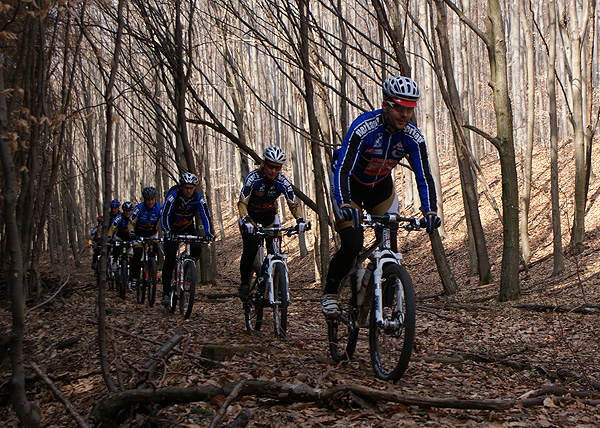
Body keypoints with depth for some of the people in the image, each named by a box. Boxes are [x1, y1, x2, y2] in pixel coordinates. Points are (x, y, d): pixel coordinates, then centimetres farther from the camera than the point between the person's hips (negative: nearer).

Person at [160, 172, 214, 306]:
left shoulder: (198, 199, -17)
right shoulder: (173, 196, -24)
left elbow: (206, 216, -17)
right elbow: (164, 215, -31)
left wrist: (209, 232, -33)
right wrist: (167, 232, -45)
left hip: (188, 228, 2)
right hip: (173, 230, -2)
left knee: (197, 248, -27)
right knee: (169, 261, -11)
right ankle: (166, 293, -7)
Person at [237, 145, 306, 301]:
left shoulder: (282, 181, -20)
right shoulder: (253, 178, -27)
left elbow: (293, 203, -21)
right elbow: (242, 202, -32)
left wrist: (300, 220, -40)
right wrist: (246, 221, -50)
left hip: (269, 215, 3)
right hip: (250, 215, -3)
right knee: (250, 249, -21)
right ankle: (244, 284, -4)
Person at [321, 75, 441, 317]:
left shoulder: (412, 137, -20)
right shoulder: (364, 127, -33)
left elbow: (424, 177, -21)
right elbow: (343, 169, -40)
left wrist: (430, 211, -37)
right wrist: (344, 204, -56)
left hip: (381, 187, 4)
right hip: (349, 185, -4)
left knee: (390, 246, -8)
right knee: (352, 245, -18)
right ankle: (330, 293, 6)